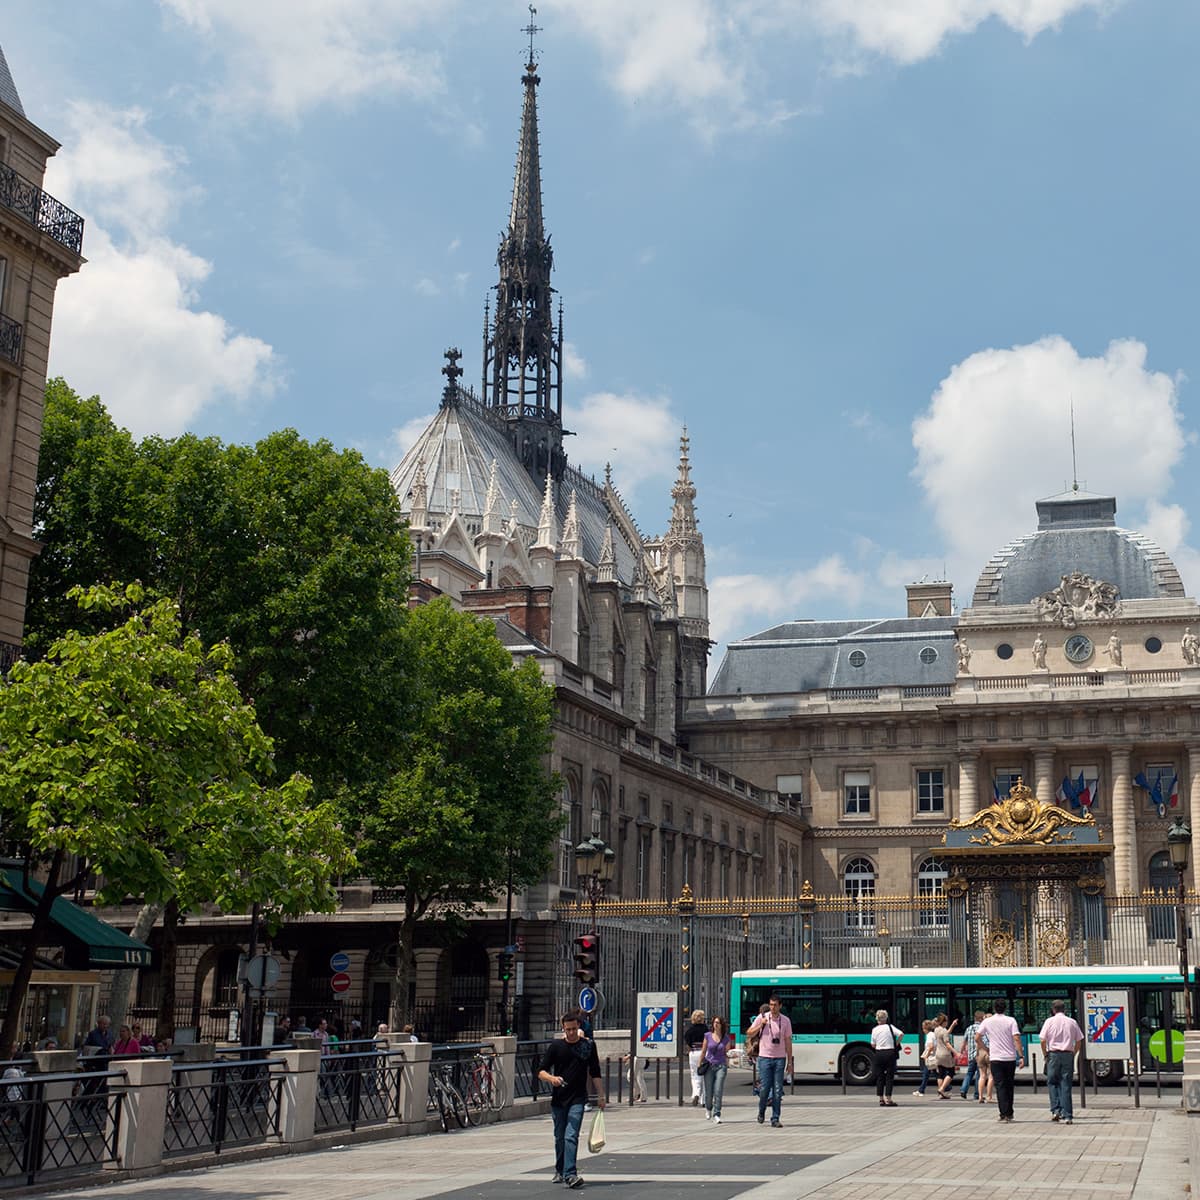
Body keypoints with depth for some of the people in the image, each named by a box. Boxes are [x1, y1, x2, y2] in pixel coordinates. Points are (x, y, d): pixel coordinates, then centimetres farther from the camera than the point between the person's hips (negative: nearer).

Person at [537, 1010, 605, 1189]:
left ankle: (570, 1174, -21)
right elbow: (541, 1072, 0)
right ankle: (560, 1172, 29)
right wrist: (551, 1078, -22)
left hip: (578, 1099, -2)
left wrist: (600, 1095, 8)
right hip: (558, 1099, 2)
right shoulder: (556, 1046, 1)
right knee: (559, 1137, 12)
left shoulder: (588, 1045, 2)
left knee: (571, 1136, -15)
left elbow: (595, 1073, 11)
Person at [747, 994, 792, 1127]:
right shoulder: (762, 1017, 0)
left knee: (777, 1090, -2)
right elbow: (750, 1033, 6)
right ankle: (761, 1111, 23)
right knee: (764, 1088, -3)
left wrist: (789, 1062, 5)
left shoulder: (785, 1021, 3)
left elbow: (788, 1042, 7)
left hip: (780, 1058, 1)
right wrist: (761, 1025, -11)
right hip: (765, 1057, -1)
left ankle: (775, 1119, 3)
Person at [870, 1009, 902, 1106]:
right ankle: (888, 1099, -4)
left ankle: (881, 1099, 9)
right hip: (890, 1053, -2)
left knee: (879, 1077, 9)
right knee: (889, 1077, 1)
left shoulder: (875, 1030, 2)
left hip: (879, 1053, 2)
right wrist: (896, 1044, -4)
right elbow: (901, 1034, -16)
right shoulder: (890, 1027, -3)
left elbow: (873, 1045, 2)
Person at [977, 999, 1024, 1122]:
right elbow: (1017, 1039, -10)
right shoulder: (1011, 1021, -1)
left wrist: (986, 1049, 17)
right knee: (1009, 1086, 13)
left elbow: (977, 1038, 2)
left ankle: (1004, 1113, -10)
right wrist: (1021, 1056, -9)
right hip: (1010, 1058, 1)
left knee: (1000, 1086, 0)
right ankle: (1009, 1114, 18)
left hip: (996, 1058, -1)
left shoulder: (987, 1021, 1)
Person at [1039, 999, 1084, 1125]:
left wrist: (1045, 1055, 7)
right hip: (1068, 1055, 2)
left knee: (1052, 1082, 11)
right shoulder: (1072, 1022, 7)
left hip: (1054, 1054, -2)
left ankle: (1055, 1110, -2)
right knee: (1066, 1085, 4)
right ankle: (1067, 1115, 0)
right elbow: (1079, 1041, 6)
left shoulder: (1050, 1021, 1)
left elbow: (1043, 1040, -4)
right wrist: (1074, 1054, 15)